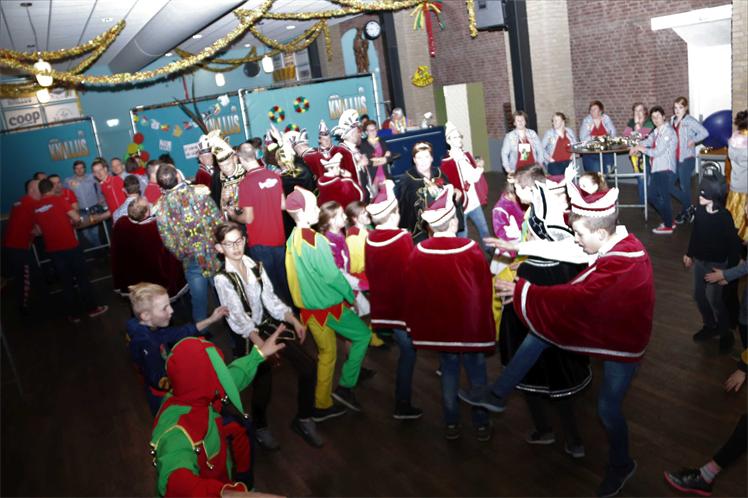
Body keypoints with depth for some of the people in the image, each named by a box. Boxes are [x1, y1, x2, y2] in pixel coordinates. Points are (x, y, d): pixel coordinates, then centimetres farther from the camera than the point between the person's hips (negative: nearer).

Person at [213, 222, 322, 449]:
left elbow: (271, 299, 5)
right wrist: (262, 345, -30)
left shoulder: (255, 266, 4)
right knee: (264, 378, -21)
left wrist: (294, 321, -9)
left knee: (307, 366, -9)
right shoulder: (222, 278, -11)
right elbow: (238, 317, -19)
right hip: (245, 335, -5)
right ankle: (260, 427, 9)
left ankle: (303, 419, 10)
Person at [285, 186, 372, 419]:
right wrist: (351, 296, -6)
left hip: (308, 307, 8)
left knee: (327, 352, 18)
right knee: (363, 335, 8)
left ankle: (322, 406, 24)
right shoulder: (316, 240, -22)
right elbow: (332, 275, -19)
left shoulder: (292, 240, 3)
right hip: (328, 306, -8)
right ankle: (345, 386, 9)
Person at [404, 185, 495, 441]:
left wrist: (415, 324, 12)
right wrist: (485, 324, 8)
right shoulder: (471, 250, -17)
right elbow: (485, 289, -6)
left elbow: (411, 293, -2)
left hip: (439, 325, 2)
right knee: (477, 374, 13)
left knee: (449, 374, 17)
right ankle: (481, 425, 24)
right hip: (471, 325, -2)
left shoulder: (418, 253, -11)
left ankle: (451, 424, 25)